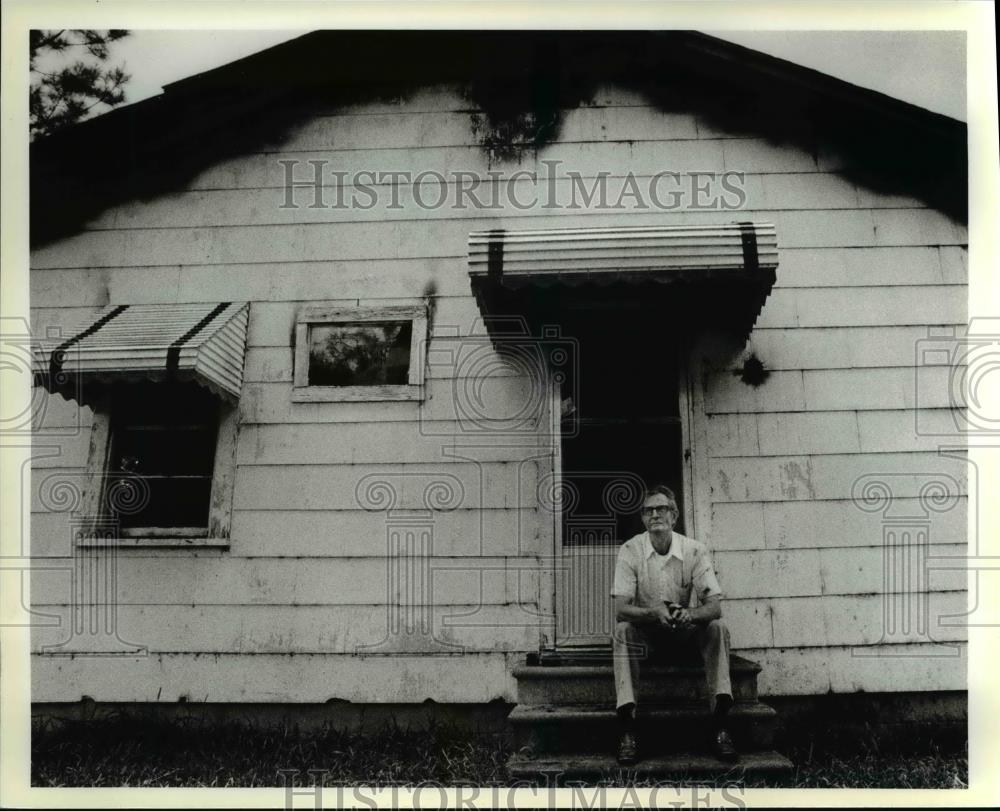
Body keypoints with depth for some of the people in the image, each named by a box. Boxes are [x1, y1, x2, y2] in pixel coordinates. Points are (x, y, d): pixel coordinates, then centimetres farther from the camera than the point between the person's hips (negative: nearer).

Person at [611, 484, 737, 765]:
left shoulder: (695, 551, -11)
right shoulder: (630, 551, -13)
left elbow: (714, 605, -19)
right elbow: (621, 609, -21)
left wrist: (690, 613, -43)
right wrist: (654, 612, -42)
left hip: (685, 632, 1)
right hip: (645, 633, -1)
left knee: (717, 627, -27)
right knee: (622, 630, -32)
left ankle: (719, 726, -27)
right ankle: (628, 730, -34)